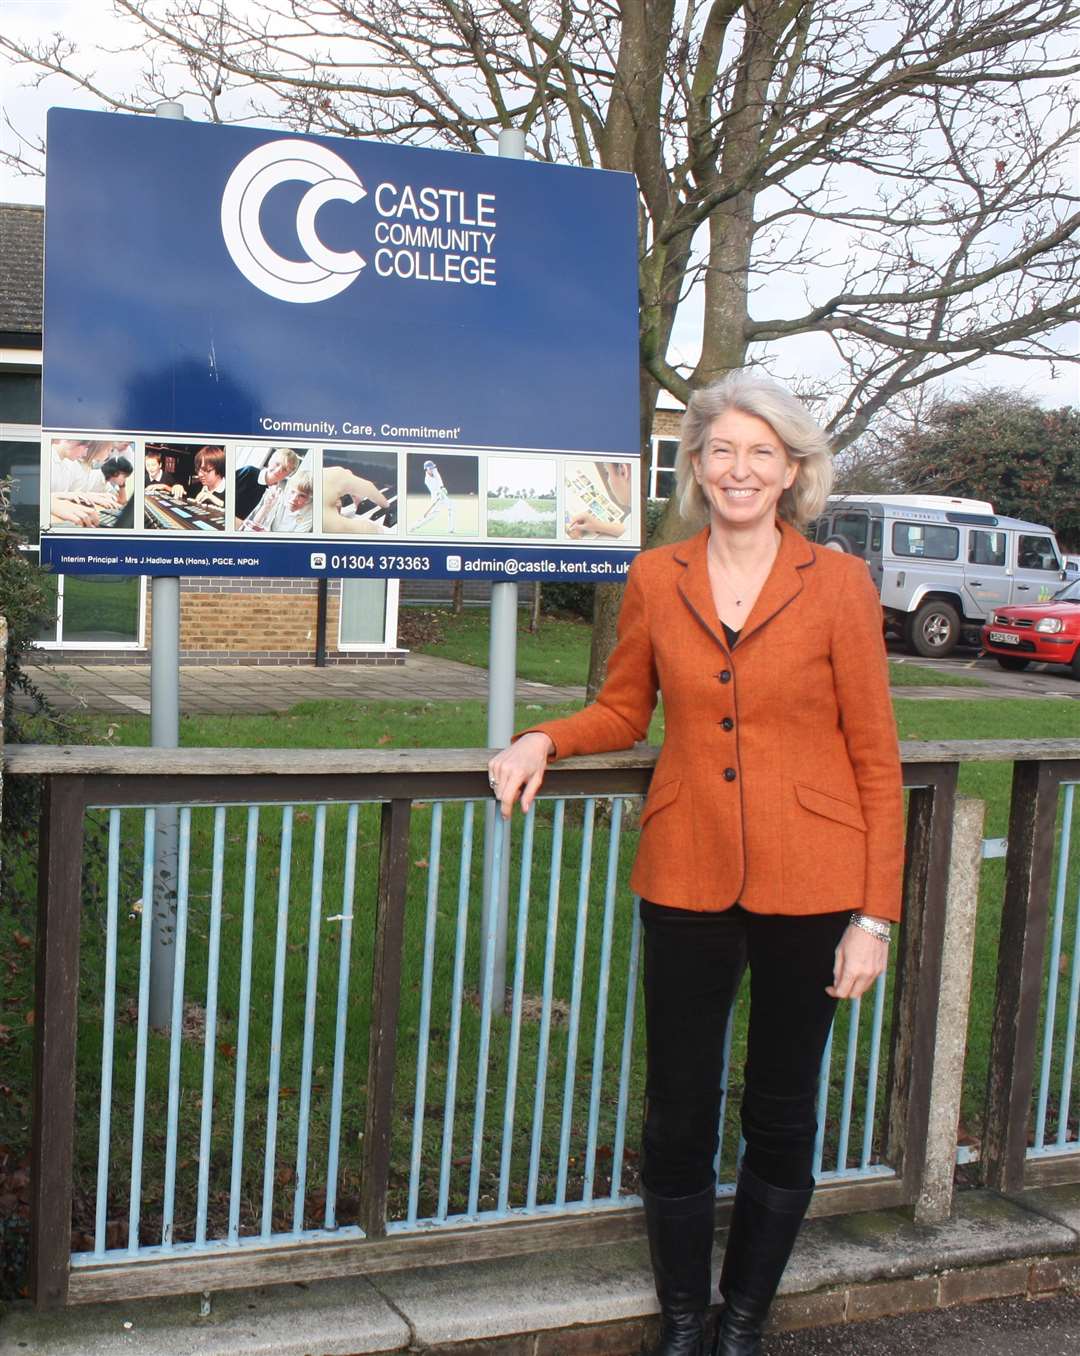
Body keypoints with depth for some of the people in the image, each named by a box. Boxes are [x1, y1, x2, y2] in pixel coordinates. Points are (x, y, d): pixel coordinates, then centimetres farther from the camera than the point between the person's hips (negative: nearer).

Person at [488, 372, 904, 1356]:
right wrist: (544, 741, -6)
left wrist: (874, 914, -7)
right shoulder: (657, 580, 2)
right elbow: (624, 712, 15)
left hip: (809, 889, -2)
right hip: (688, 881, 2)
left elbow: (875, 758, -4)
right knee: (678, 1119, 10)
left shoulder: (838, 584, -6)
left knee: (781, 1118, 13)